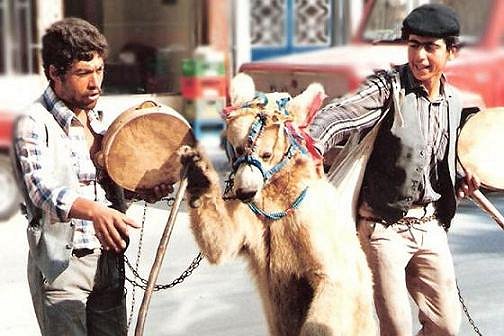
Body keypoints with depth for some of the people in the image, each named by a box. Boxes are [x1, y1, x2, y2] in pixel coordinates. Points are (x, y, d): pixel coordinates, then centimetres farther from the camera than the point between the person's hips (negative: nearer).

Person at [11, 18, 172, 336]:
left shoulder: (99, 119, 11)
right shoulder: (35, 124, -12)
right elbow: (43, 189, -26)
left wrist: (142, 189, -1)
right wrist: (94, 211, -44)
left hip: (110, 262, 7)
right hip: (61, 265, -7)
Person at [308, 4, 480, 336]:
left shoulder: (453, 101, 8)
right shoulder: (388, 87, -11)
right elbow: (342, 114, -31)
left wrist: (461, 182, 2)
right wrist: (313, 143, -51)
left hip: (430, 226, 6)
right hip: (384, 226, -6)